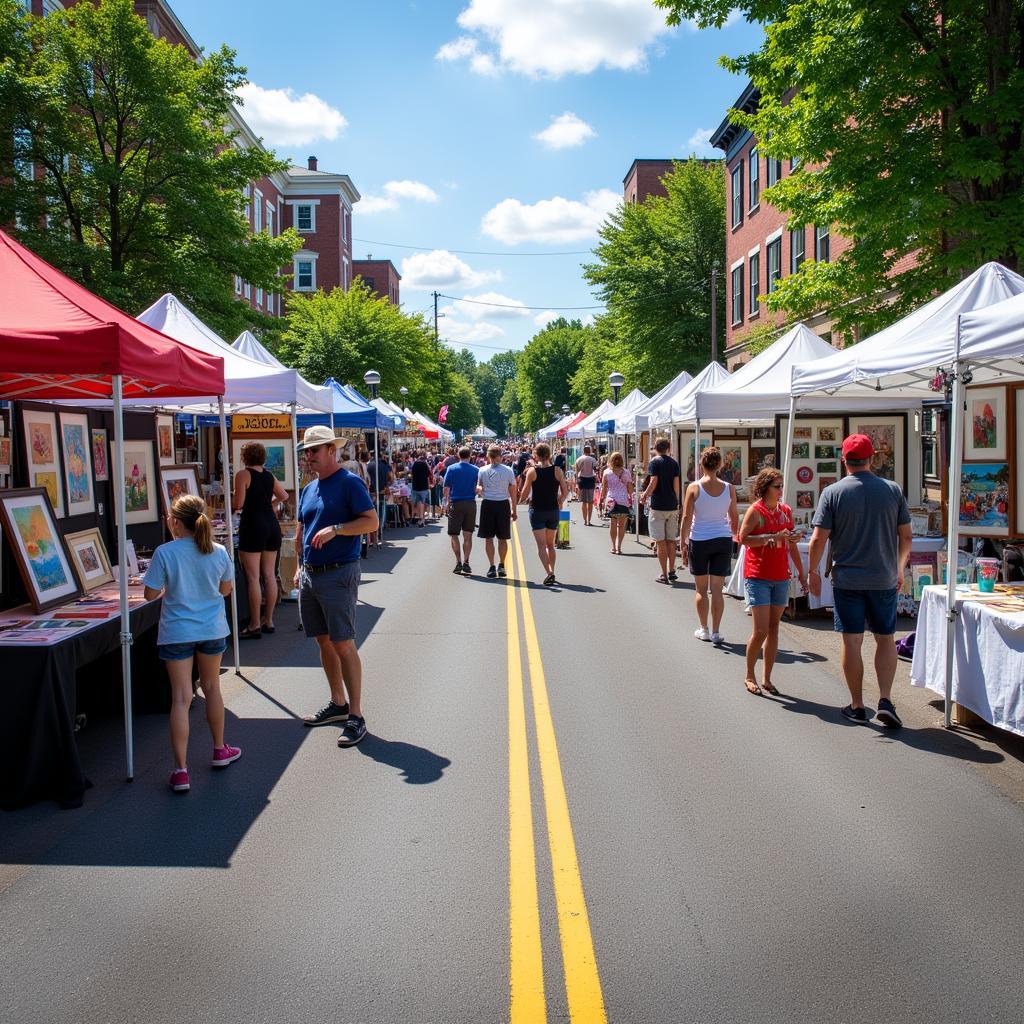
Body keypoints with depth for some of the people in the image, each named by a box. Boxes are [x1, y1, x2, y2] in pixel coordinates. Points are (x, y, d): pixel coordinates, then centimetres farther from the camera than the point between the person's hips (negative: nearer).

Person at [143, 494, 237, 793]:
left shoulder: (164, 553, -14)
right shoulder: (218, 552, -4)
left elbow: (150, 594, -9)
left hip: (177, 633, -3)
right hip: (213, 629, 3)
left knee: (181, 698, -1)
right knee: (212, 688, 21)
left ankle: (181, 770, -2)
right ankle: (220, 750, 36)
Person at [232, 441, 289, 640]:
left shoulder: (243, 474, -7)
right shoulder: (270, 476, 11)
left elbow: (238, 504, -11)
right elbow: (284, 496, 23)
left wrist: (231, 496, 9)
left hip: (253, 526, -6)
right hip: (272, 525, 6)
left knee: (253, 577, -3)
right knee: (270, 575, 10)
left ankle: (255, 625, -1)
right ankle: (268, 620, 17)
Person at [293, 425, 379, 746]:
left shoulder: (349, 483, -8)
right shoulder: (308, 489, 16)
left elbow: (372, 522, -14)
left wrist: (335, 529, -23)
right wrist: (300, 566, 16)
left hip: (338, 574, -8)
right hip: (310, 574, 8)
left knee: (343, 645, -7)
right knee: (324, 641, 15)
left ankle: (355, 716, -1)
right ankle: (338, 703, 28)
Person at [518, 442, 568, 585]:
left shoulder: (532, 471, -8)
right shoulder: (557, 470, -3)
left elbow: (524, 495, -6)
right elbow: (565, 491, 0)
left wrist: (523, 498, 16)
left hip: (537, 510, -3)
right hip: (553, 510, 3)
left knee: (541, 545, -2)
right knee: (550, 545, 18)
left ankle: (549, 573, -18)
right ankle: (551, 573, 19)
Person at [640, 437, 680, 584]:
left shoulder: (655, 462, -6)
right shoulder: (674, 463, 6)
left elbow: (653, 482, -15)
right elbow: (676, 485, 3)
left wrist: (645, 495, 1)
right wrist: (676, 503, 12)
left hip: (658, 506, -4)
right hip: (672, 506, 4)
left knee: (661, 542, 1)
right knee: (671, 541, 13)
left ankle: (664, 574, 2)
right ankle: (672, 572, 16)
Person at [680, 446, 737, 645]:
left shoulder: (694, 487, -9)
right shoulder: (729, 488, -1)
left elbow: (687, 518, -8)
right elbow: (734, 518, 7)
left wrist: (682, 543, -1)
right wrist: (735, 536, 22)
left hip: (699, 541, -2)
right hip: (723, 541, 2)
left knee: (701, 589, 12)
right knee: (717, 589, 6)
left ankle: (704, 629, 20)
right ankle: (716, 632, 8)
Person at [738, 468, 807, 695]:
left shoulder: (786, 511, 10)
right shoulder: (756, 510, -7)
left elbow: (792, 545, 17)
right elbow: (743, 538, -15)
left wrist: (801, 573, 17)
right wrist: (774, 536, -20)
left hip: (780, 578, 6)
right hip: (758, 578, -5)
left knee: (774, 628, 8)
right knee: (760, 631, -8)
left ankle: (767, 679, 18)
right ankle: (749, 676, 11)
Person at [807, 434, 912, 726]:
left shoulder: (832, 492, -7)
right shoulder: (893, 490, -1)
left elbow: (818, 539, -11)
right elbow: (906, 536, 4)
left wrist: (812, 571, 3)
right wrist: (899, 568, 19)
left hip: (847, 579, -2)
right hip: (884, 579, 2)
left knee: (852, 641, 6)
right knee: (886, 639, 14)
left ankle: (857, 706, 14)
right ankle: (885, 700, 3)